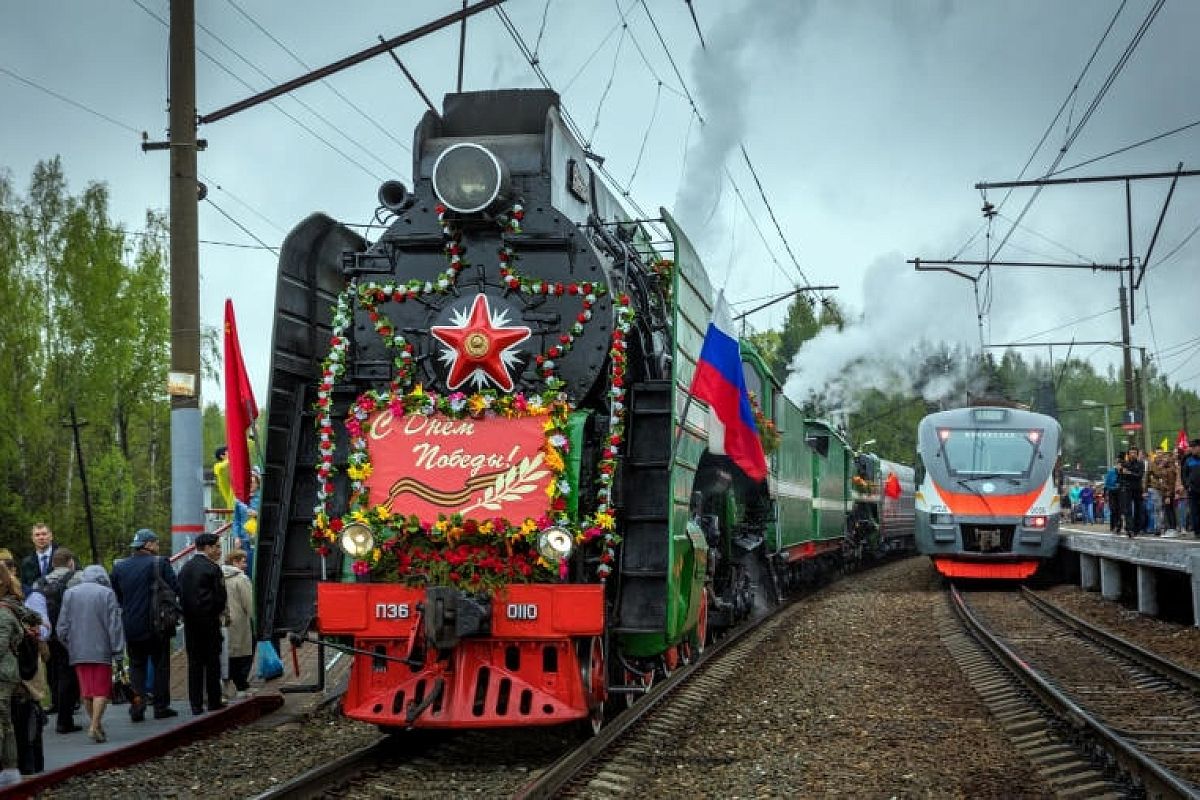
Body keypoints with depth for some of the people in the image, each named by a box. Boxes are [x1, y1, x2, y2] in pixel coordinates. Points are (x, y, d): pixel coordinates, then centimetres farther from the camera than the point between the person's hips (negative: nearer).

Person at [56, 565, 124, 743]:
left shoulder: (70, 593, 7)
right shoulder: (106, 593, -4)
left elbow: (62, 624, 8)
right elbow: (114, 623, -6)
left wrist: (68, 643, 20)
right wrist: (117, 647, -1)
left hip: (78, 650, 4)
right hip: (101, 649, -4)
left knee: (86, 690, 11)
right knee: (101, 689, -1)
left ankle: (95, 724, 18)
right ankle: (95, 726, -11)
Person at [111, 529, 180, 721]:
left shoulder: (119, 566, 4)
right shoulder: (160, 563, -10)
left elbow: (115, 595, 9)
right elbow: (175, 588, -13)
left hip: (130, 624, 4)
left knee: (136, 665, 12)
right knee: (161, 664, 7)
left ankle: (137, 705, -1)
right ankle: (161, 706, 8)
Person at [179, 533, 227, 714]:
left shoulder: (185, 567, 9)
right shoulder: (212, 568, -12)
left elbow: (180, 593, 10)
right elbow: (220, 596, -12)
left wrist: (187, 613, 15)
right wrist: (219, 611, 6)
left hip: (190, 621, 6)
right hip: (209, 620, -6)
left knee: (194, 663, 7)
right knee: (212, 662, 2)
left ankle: (196, 704, 7)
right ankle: (214, 702, 5)